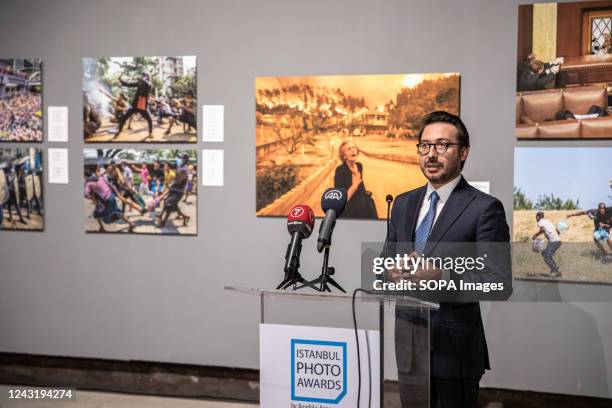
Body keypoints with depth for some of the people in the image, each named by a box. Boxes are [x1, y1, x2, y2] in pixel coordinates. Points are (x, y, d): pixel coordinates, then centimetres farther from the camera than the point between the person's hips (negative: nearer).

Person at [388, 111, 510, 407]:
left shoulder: (484, 208, -10)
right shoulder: (403, 203, 10)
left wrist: (442, 275, -25)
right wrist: (393, 270, -10)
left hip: (454, 344, -5)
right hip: (407, 341, 5)